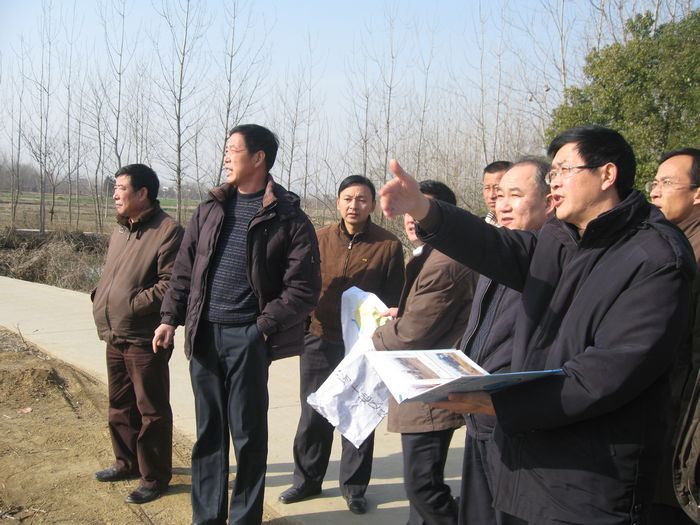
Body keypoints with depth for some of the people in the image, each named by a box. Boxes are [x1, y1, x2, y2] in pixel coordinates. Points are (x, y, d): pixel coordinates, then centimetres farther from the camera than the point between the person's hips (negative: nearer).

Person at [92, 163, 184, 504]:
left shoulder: (167, 231, -15)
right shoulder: (121, 229, 14)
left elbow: (171, 285, -21)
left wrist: (132, 304, -20)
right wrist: (100, 299, 6)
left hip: (145, 338, -9)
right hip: (115, 336, 9)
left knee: (151, 410, 3)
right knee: (120, 405, 20)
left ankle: (155, 476, 15)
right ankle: (127, 463, 37)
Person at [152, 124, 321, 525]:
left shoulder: (288, 218, -5)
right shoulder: (211, 209, 11)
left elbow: (304, 289, -9)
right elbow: (185, 269, 14)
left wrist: (264, 325, -13)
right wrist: (170, 318, 6)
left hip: (247, 337, -5)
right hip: (204, 333, 5)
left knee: (248, 433, 5)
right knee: (208, 430, 14)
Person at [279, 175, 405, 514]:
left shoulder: (388, 245, -5)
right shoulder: (320, 239, 2)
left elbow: (394, 298, -2)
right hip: (320, 341, 3)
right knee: (313, 414, 12)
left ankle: (354, 486, 24)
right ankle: (307, 479, 29)